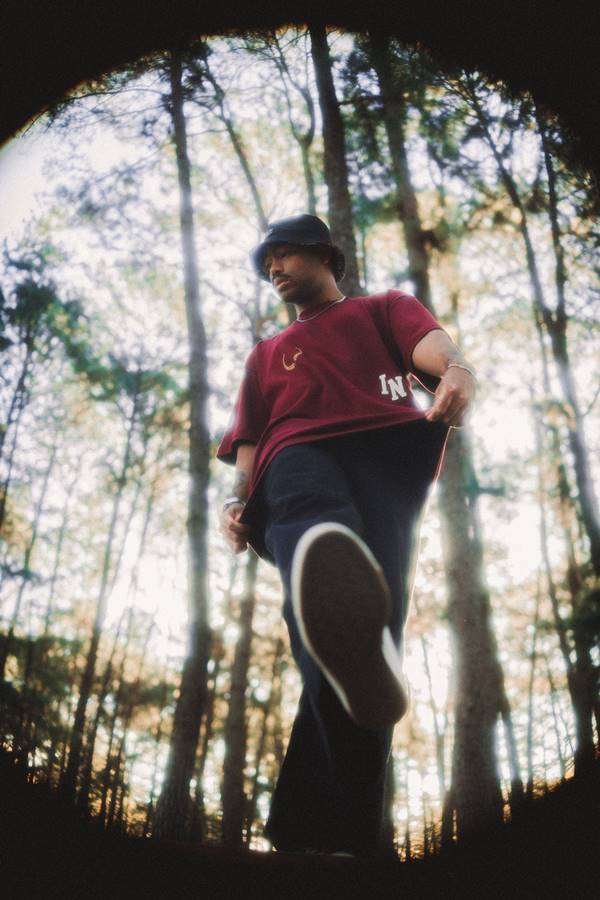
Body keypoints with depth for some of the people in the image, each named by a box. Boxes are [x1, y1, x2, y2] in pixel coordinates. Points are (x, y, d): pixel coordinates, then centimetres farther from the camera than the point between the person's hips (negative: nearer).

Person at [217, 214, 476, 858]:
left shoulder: (383, 309, 33)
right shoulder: (266, 354, 42)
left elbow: (432, 345, 9)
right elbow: (248, 441, 28)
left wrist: (456, 369, -17)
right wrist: (238, 499, 4)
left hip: (391, 441, -1)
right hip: (296, 454, 1)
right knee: (312, 505, -39)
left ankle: (331, 831, -39)